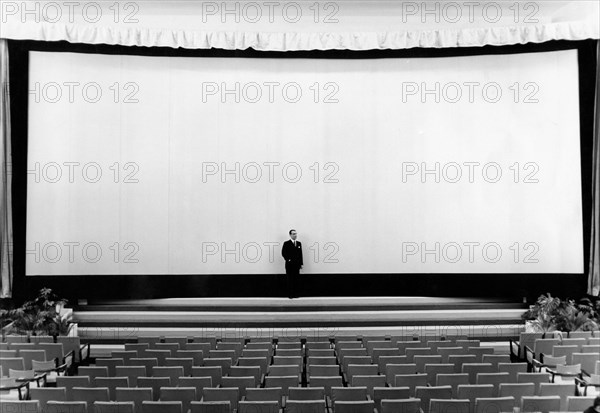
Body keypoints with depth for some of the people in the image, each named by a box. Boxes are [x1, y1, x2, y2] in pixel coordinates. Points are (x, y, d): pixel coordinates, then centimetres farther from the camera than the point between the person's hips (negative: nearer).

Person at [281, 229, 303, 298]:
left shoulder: (299, 243, 12)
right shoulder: (286, 243, -1)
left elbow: (300, 254, 12)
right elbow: (283, 253, -3)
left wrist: (301, 263, 9)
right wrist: (288, 260, -10)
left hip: (297, 264, 4)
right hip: (289, 264, -4)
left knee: (296, 280, 4)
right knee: (289, 280, -1)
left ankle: (295, 294, 8)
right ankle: (290, 294, 3)